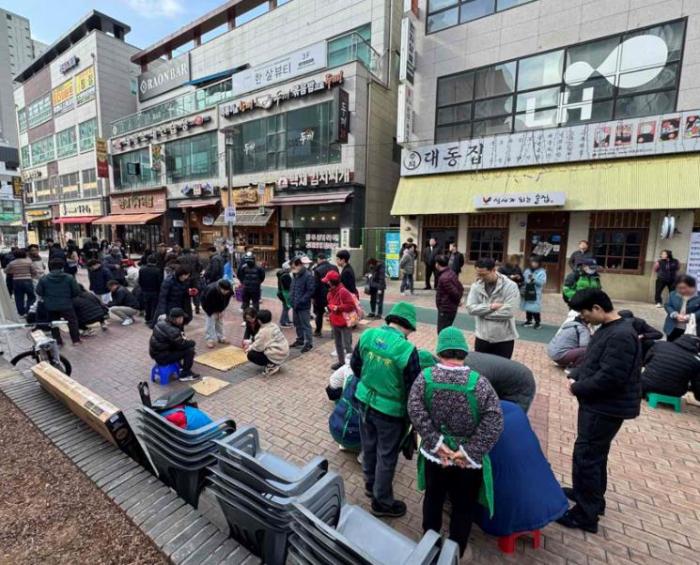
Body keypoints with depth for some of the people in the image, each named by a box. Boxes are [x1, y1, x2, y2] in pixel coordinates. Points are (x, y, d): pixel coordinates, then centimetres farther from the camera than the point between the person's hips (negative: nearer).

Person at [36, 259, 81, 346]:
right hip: (66, 305, -2)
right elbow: (76, 291, -7)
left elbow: (38, 292, 2)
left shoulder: (44, 279, -3)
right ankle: (76, 340, 9)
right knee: (72, 321, 9)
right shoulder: (69, 278, -8)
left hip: (50, 306, 2)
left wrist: (46, 297, 22)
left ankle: (57, 341, 18)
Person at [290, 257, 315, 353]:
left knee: (305, 325, -1)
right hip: (295, 305, 8)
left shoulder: (308, 276, -16)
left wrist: (301, 301, -21)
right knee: (297, 324, 19)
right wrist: (291, 297, 7)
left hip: (304, 306, -8)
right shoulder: (295, 275, 10)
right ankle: (300, 339, 34)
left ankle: (308, 343, 8)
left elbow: (310, 291, -19)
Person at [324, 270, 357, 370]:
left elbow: (351, 305, -24)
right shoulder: (331, 292, 8)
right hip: (335, 323, 9)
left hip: (344, 323, -9)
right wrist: (330, 307, 4)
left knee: (347, 345, -4)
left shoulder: (343, 291, -20)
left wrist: (338, 308, -22)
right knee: (338, 344, 20)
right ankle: (341, 362, 34)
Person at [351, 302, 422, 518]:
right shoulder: (407, 350, -26)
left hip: (365, 401, 6)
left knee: (369, 446, 26)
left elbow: (355, 364, 4)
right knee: (387, 456, 17)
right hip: (390, 409, -5)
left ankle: (370, 484, 51)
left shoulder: (368, 335, -11)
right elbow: (413, 387, -15)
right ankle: (382, 502, 38)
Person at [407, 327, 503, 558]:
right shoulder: (479, 382, -17)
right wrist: (470, 452, -16)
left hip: (434, 455, 2)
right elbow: (494, 422, -20)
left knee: (433, 499, 27)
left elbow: (415, 411, -20)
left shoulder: (425, 376, -15)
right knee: (463, 508, 23)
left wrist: (436, 443, -15)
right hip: (467, 461, -1)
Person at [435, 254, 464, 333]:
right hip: (450, 308, 10)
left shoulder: (444, 278, -23)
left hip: (445, 309, -10)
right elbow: (460, 287, 12)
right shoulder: (451, 272, 7)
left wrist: (458, 301, -5)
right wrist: (459, 299, 7)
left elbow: (454, 293, -23)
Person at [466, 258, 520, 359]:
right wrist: (491, 306, -22)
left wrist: (482, 312, -15)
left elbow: (508, 312, -22)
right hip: (482, 337, 3)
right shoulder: (476, 286, -2)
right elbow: (471, 308, -11)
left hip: (504, 339, -3)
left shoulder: (510, 286, -13)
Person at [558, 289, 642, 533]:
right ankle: (592, 496, 41)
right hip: (599, 403, 10)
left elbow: (609, 378, -28)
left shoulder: (621, 336, -25)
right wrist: (575, 377, -1)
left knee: (585, 456, -2)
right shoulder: (607, 329, 7)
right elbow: (590, 361, 15)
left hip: (607, 407, -10)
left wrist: (577, 389, -16)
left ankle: (585, 515, 12)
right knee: (595, 453, 23)